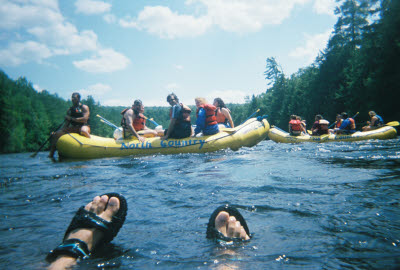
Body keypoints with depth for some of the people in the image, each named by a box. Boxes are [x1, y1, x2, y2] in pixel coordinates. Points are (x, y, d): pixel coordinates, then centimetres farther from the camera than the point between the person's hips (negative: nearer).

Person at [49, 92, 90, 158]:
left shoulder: (84, 107, 3)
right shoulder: (69, 110, 18)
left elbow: (84, 119, -12)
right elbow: (66, 124, 15)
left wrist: (71, 119, -8)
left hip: (83, 126, -6)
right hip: (73, 128, 6)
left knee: (83, 131, -43)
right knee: (56, 134, -6)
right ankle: (51, 154, -3)